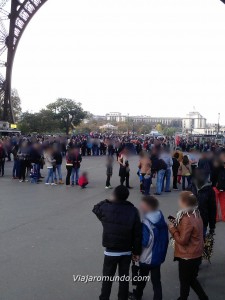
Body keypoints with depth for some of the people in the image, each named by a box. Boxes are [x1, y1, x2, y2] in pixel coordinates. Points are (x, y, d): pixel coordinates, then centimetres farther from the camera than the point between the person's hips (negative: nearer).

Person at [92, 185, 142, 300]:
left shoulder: (106, 208, -15)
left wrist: (107, 201, 15)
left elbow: (95, 209, 11)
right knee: (124, 278, 15)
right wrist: (137, 251, 4)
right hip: (126, 252, 1)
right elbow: (137, 234, -6)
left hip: (110, 251, -1)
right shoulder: (133, 211, -10)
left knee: (107, 278, 14)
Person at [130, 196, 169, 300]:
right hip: (158, 256, 5)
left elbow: (145, 242, -22)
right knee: (156, 281, 12)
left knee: (142, 278, 18)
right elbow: (165, 239, 7)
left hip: (147, 258, -5)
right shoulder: (161, 220, -2)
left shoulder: (146, 223, -24)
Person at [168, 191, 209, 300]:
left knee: (184, 281, 13)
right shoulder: (195, 214, 0)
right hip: (195, 254, 9)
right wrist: (176, 224, 1)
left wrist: (173, 229, -13)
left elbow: (182, 240, -24)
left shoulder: (187, 219, -28)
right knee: (191, 279, 24)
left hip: (188, 256, -9)